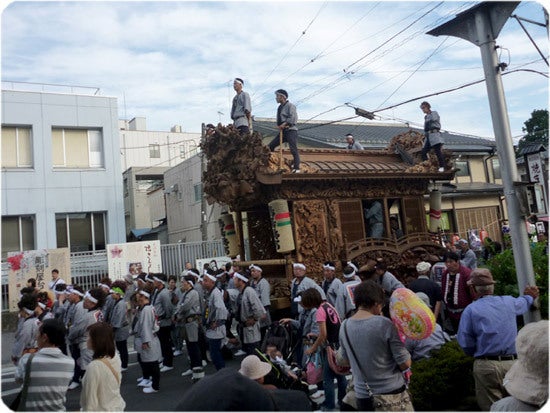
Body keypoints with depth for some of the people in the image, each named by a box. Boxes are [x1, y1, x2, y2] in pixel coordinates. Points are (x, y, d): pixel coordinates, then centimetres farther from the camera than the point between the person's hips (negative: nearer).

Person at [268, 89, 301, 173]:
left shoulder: (290, 106, -5)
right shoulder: (280, 107, 19)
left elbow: (293, 117, -17)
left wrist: (285, 124, -23)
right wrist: (279, 126, 0)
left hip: (291, 130, -8)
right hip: (283, 131, 8)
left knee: (293, 150, -12)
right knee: (271, 145, 1)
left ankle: (296, 168, -12)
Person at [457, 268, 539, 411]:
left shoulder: (470, 310, -6)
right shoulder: (509, 302, 7)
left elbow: (466, 344, -6)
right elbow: (523, 303, 33)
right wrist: (529, 296, 56)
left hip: (487, 366, -4)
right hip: (513, 364, 4)